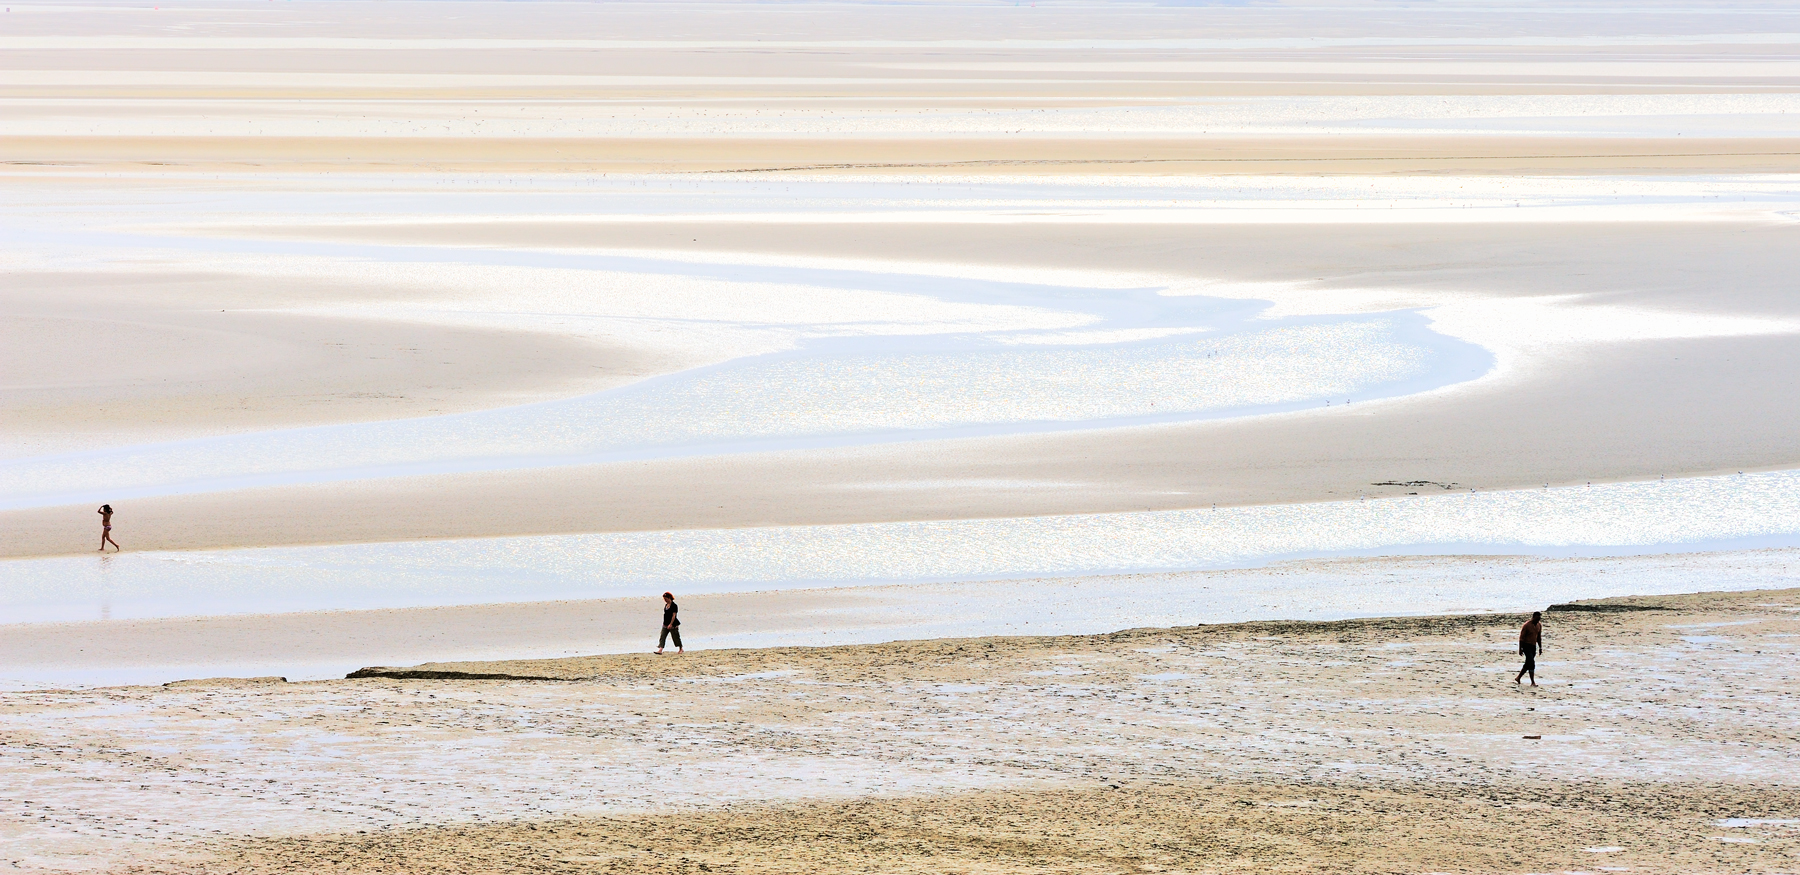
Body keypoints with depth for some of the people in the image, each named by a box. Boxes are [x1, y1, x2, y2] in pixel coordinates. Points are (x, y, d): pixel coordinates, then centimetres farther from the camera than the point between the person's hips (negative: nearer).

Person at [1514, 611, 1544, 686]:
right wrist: (1520, 649, -14)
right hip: (1526, 645, -7)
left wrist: (1540, 647, 13)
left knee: (1528, 664, 10)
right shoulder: (1526, 625, -16)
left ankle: (1517, 678, 24)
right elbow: (1521, 637, -12)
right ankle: (1533, 682, -14)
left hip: (1533, 646, 7)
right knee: (1532, 663, -15)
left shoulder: (1539, 625, 4)